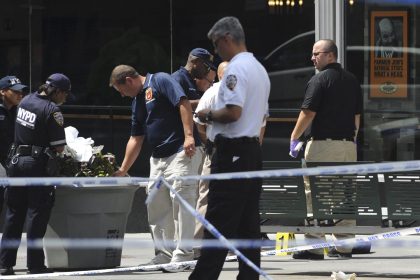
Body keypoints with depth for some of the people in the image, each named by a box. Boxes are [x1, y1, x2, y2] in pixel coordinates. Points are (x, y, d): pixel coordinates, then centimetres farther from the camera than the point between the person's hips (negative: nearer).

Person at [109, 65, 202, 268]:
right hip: (157, 158, 10)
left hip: (181, 154, -10)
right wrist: (123, 170, 22)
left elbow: (183, 104, -18)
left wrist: (189, 136, -27)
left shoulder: (160, 82, -5)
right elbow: (136, 139, 24)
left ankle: (183, 253, -10)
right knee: (157, 207, 9)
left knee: (181, 202, -11)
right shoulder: (138, 101, 21)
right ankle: (164, 253, 15)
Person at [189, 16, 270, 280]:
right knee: (249, 221, 9)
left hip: (232, 151, -9)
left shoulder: (236, 68, -13)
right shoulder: (260, 69, 17)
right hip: (254, 148, 9)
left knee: (219, 219, -10)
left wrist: (209, 115, -5)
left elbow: (233, 112, -22)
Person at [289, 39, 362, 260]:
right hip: (348, 142, 7)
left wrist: (294, 138, -4)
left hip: (323, 142, -7)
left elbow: (308, 113, -12)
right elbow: (357, 115, 17)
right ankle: (344, 246, 10)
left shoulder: (320, 80, -8)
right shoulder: (352, 80, 14)